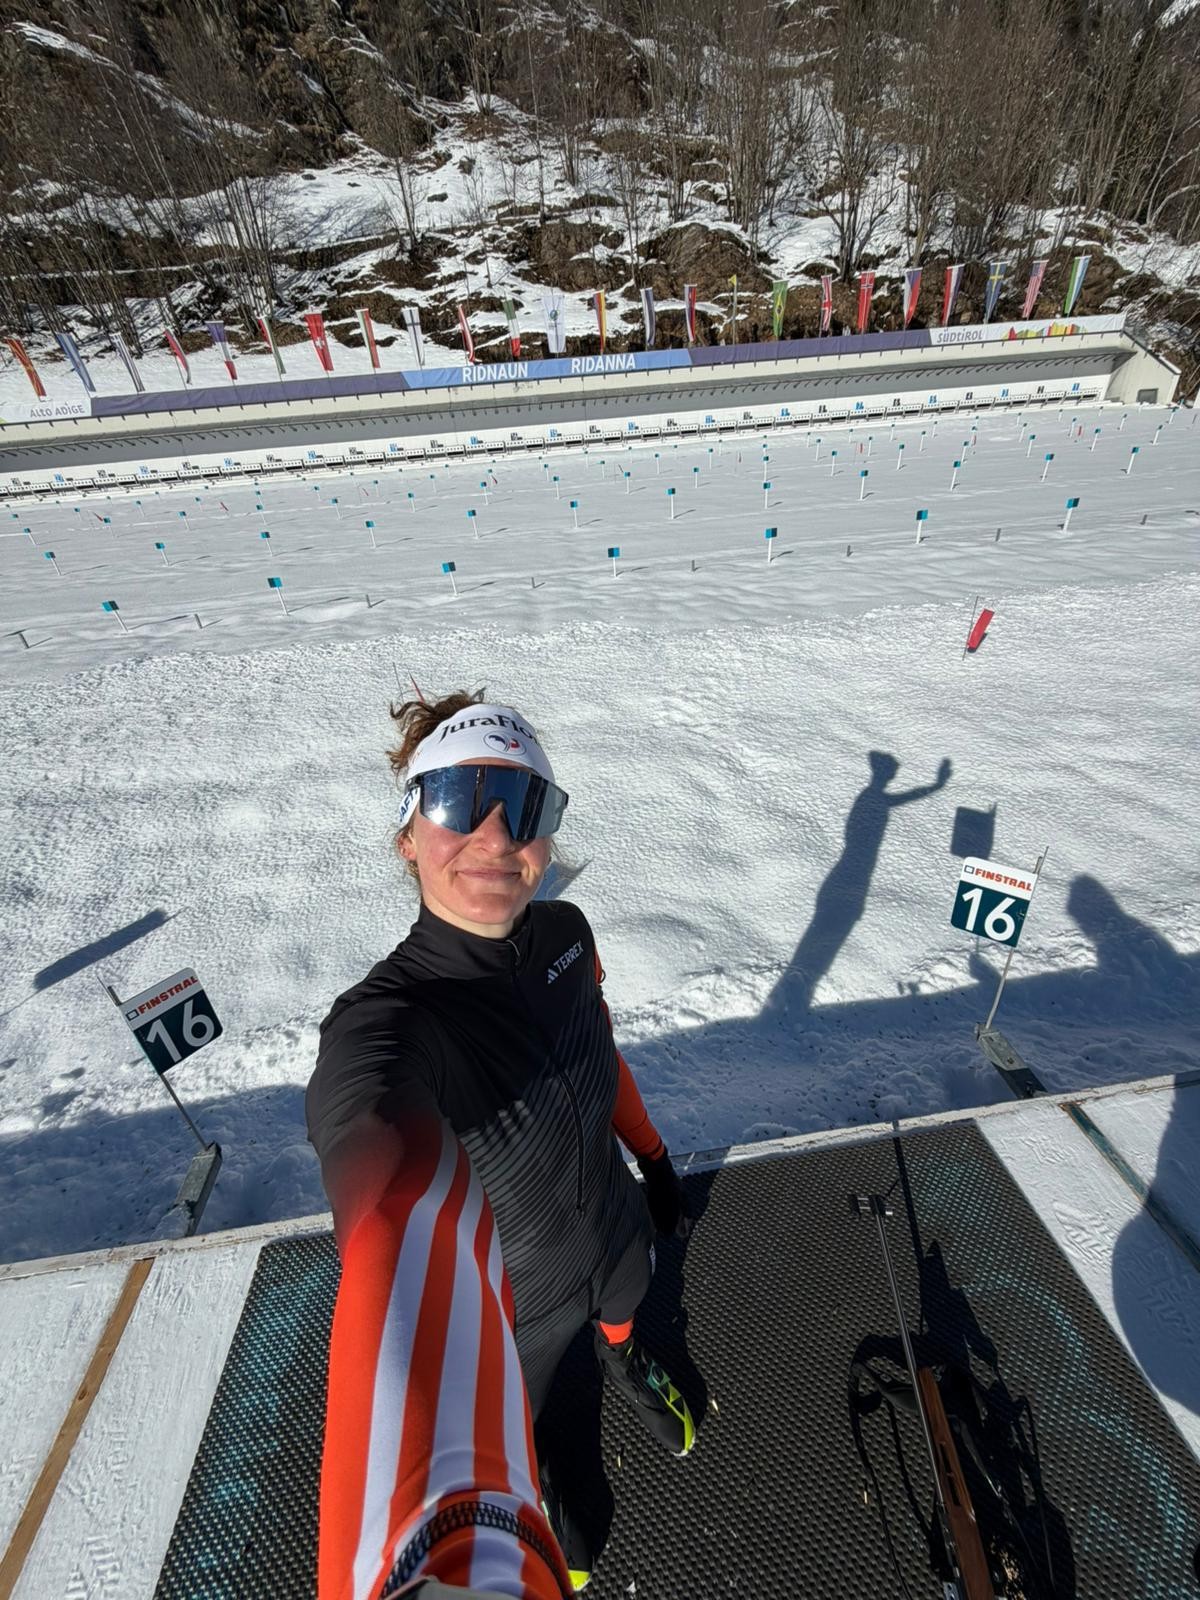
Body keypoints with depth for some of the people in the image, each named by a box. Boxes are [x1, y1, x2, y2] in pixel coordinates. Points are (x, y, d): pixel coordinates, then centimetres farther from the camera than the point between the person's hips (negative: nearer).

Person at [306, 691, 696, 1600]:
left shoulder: (566, 933, -21)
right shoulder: (382, 1023, -39)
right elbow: (400, 1221, -57)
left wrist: (653, 1159, 8)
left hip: (614, 1222, 4)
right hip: (512, 1293, -3)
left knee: (622, 1315, 36)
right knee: (504, 1422, 29)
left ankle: (624, 1361, 74)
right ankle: (531, 1489, 67)